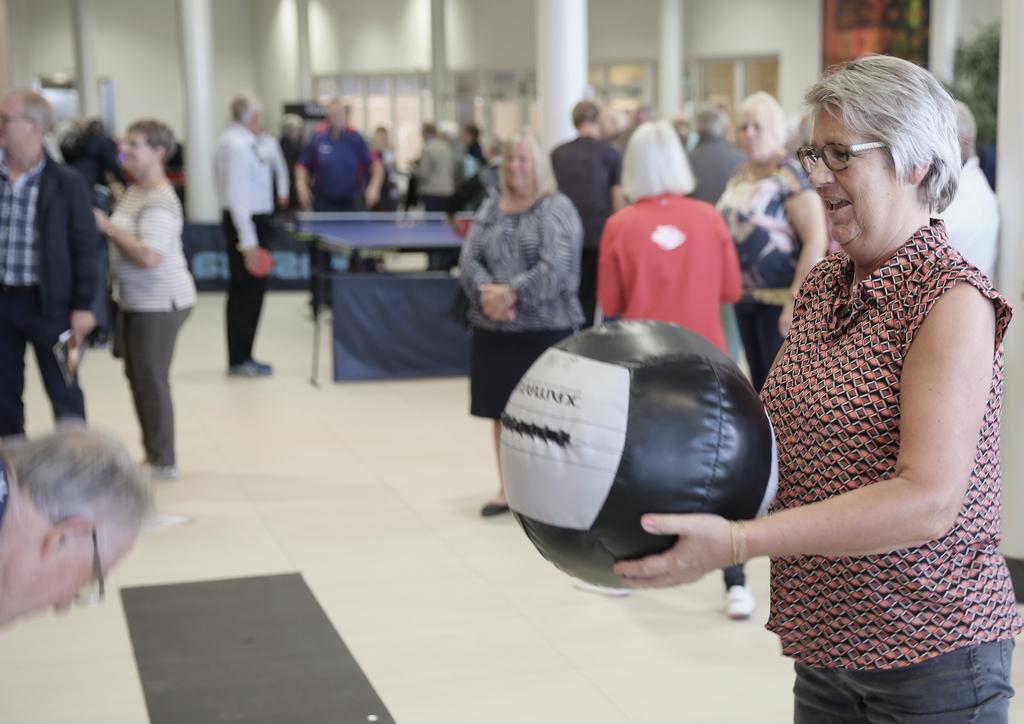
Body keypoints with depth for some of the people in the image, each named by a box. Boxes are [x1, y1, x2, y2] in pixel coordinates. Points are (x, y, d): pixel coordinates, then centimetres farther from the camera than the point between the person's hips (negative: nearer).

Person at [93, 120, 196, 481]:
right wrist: (106, 225, 6)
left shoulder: (160, 201, -20)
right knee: (137, 376, 15)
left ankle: (163, 462, 9)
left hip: (160, 302, -10)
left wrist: (107, 226, -21)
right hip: (135, 300, 10)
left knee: (151, 379, -2)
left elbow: (149, 255, -29)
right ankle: (152, 453, 26)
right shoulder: (135, 190, 10)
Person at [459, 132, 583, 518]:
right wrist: (487, 294, -17)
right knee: (502, 411, 12)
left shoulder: (557, 209, -6)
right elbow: (469, 260, 1)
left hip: (546, 328, -5)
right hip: (493, 329, 5)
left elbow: (555, 268, -18)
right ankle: (507, 488, 25)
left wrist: (511, 292, -19)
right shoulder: (490, 208, 10)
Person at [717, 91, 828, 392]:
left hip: (779, 300, -7)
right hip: (746, 297, 7)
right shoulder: (741, 175, 9)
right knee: (759, 381, 15)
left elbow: (816, 241, -20)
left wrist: (796, 301, -24)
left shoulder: (791, 175, -14)